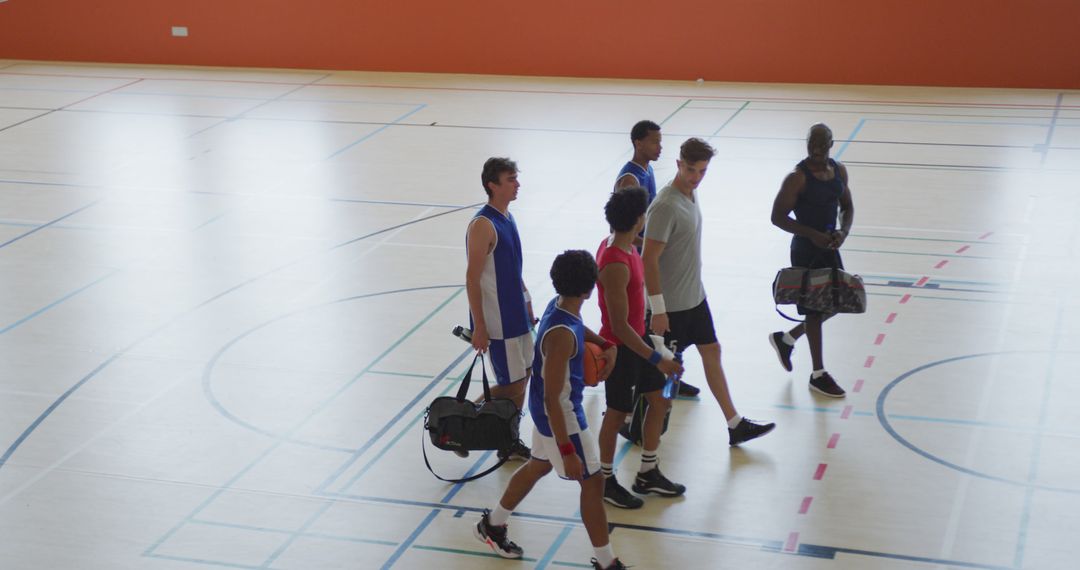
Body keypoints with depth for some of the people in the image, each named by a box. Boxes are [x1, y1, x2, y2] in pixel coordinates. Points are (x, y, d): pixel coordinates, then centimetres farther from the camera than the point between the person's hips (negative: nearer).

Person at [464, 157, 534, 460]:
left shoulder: (507, 217, 8)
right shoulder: (483, 225, -20)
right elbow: (472, 280, -20)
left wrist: (526, 300, 19)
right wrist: (479, 328, -20)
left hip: (516, 314, 9)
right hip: (496, 320, -9)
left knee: (522, 378, 13)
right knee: (511, 384, -3)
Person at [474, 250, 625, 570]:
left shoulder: (560, 306, -5)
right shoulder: (562, 334, -33)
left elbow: (580, 331, 22)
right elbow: (552, 398, -30)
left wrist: (607, 347, 4)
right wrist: (567, 451, -27)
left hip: (546, 410, 10)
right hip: (561, 414, -10)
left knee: (539, 465, 27)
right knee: (593, 482, 3)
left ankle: (492, 525, 43)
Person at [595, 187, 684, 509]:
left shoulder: (622, 245, 0)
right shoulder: (616, 265, -30)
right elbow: (619, 326, -29)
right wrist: (657, 359, -27)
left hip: (637, 338, 9)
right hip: (620, 348, -9)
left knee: (660, 400, 16)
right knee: (618, 414, 7)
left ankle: (648, 474, 31)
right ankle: (605, 480, 26)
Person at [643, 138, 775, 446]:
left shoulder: (690, 194, 4)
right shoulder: (665, 206, -25)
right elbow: (649, 259, -25)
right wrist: (658, 309, -24)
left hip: (695, 296, 9)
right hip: (672, 304, -9)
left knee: (711, 352, 13)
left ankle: (736, 425, 22)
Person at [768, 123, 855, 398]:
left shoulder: (839, 171, 2)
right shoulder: (797, 178, -19)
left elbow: (847, 206, 13)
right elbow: (778, 217, -16)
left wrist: (843, 231, -8)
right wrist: (813, 235, -23)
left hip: (829, 246, 7)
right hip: (805, 251, -7)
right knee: (815, 309, 2)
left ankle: (786, 339, 35)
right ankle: (818, 375, 16)